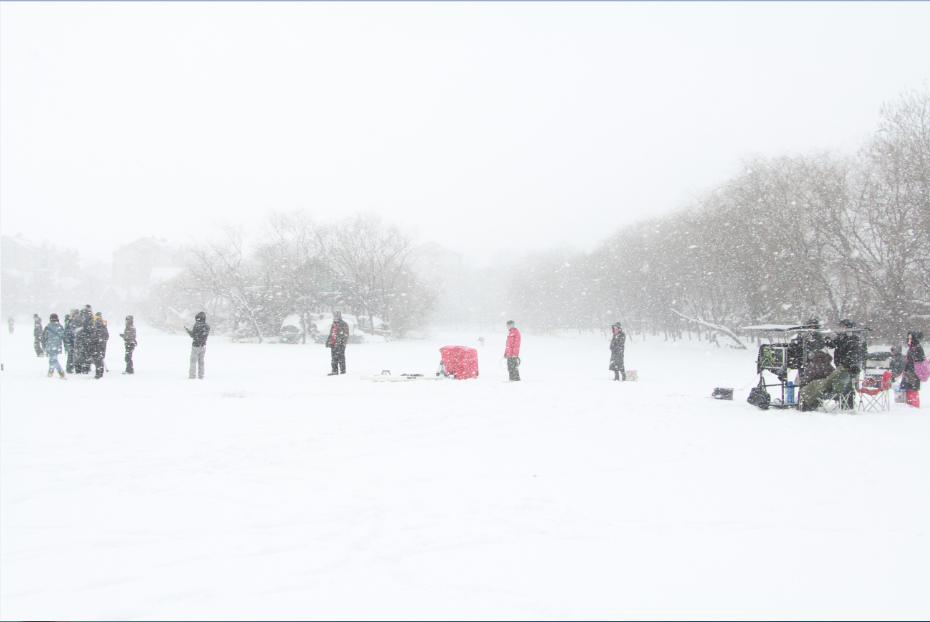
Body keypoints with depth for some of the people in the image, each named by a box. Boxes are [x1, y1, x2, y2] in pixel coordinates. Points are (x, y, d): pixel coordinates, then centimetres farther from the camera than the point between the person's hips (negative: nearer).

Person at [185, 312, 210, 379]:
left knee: (193, 360, 1)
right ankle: (201, 376, 12)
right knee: (201, 361, 13)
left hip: (196, 345, -6)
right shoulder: (207, 326, 4)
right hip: (203, 346, 6)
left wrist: (188, 330, 6)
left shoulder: (197, 325, -14)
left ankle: (192, 375, -4)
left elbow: (193, 335, -12)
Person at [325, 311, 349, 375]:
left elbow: (346, 335, -8)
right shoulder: (333, 325, 20)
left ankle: (342, 370, -1)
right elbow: (330, 334, 27)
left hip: (340, 344, -7)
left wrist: (343, 344, -15)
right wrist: (328, 342, 20)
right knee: (334, 358, 6)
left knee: (341, 358, -6)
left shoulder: (344, 325, -3)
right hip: (333, 344, 7)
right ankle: (334, 371, 9)